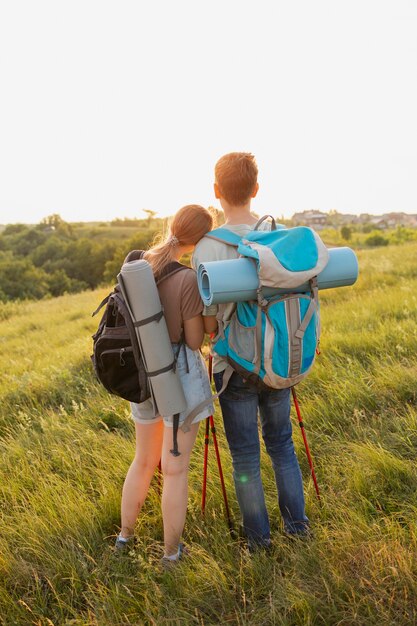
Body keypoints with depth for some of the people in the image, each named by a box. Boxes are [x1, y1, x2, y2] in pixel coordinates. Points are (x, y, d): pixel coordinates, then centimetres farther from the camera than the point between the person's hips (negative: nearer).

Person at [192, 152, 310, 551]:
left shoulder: (207, 248, -16)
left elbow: (207, 322, -14)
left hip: (235, 367, -3)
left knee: (245, 455, 13)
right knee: (281, 444, 22)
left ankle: (257, 534, 29)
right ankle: (296, 522, 34)